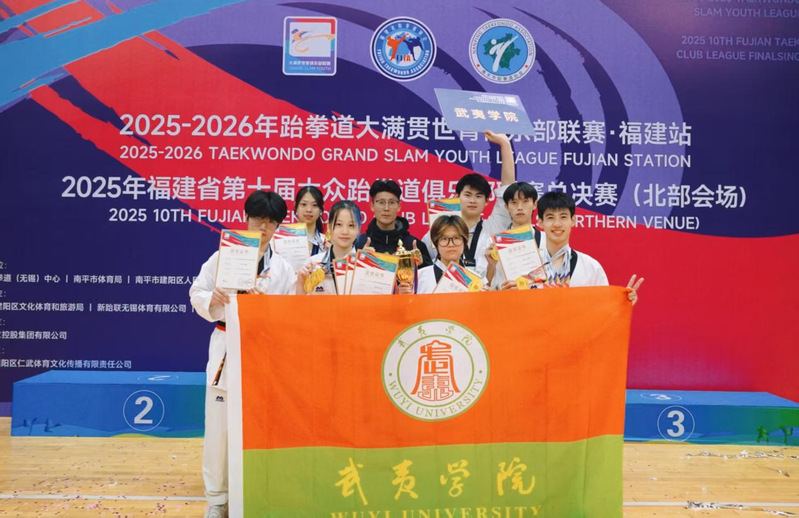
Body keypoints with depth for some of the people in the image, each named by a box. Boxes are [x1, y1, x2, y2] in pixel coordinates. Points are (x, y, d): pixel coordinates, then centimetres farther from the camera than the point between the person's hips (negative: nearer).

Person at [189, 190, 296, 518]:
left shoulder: (283, 268, 4)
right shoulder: (222, 256, 1)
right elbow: (196, 294, 3)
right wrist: (212, 300, -17)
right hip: (226, 348, -1)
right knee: (219, 424, 3)